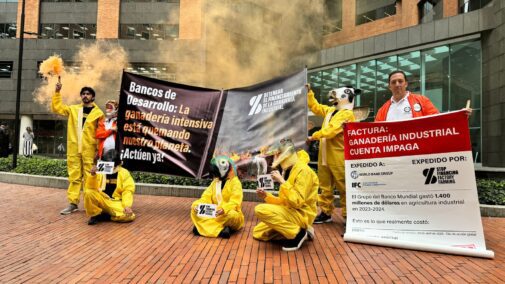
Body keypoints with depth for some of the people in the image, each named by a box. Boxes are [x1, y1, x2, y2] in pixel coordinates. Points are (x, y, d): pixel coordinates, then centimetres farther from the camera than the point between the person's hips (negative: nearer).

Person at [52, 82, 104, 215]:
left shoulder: (98, 113, 2)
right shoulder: (73, 109, 13)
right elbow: (56, 107, 15)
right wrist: (57, 92, 5)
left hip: (89, 150, -3)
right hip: (73, 149, 4)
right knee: (74, 176, 6)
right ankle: (73, 203, 11)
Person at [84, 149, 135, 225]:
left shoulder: (124, 173, 2)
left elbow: (128, 191, -5)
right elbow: (90, 188, -3)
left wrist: (127, 205, -20)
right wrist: (93, 176, -20)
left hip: (115, 203, 0)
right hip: (101, 200, 0)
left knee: (129, 215, -28)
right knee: (88, 193, -30)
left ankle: (102, 216, -9)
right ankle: (96, 214, -7)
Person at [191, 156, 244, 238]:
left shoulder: (235, 182, -8)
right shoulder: (215, 181, 11)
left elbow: (235, 202, -22)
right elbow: (206, 197, 0)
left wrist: (224, 209, -42)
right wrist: (198, 205, -22)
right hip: (215, 213, 6)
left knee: (231, 215, -40)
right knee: (194, 209, -17)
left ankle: (204, 226, -26)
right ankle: (220, 229, -31)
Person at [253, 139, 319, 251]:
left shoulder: (303, 170, -17)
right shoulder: (288, 170, 11)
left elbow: (297, 202, -25)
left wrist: (282, 181, -24)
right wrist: (266, 196, 0)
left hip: (301, 215, -9)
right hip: (290, 212, 10)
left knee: (261, 210, -25)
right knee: (258, 233, 9)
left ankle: (298, 233, -13)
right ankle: (298, 231, 6)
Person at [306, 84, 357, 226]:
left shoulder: (347, 114, -13)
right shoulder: (330, 110, 15)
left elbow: (330, 131, -21)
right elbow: (315, 107, 28)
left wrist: (314, 136, -10)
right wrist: (309, 92, 21)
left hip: (339, 158, -9)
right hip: (324, 157, 9)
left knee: (344, 188, -2)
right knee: (325, 187, 15)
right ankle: (326, 213, 25)